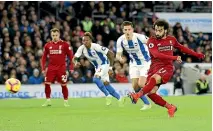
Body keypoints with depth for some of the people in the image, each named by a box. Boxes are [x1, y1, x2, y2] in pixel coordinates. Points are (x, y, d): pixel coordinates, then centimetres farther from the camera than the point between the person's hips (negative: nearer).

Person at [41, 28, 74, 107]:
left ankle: (66, 102, 11)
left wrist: (71, 68, -5)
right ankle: (48, 101, 6)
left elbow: (71, 56, 1)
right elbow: (44, 57, 14)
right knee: (47, 84, -6)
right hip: (51, 68, 3)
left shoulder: (64, 44, -2)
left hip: (61, 68, -2)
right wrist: (43, 68, 7)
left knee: (63, 85, -1)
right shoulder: (48, 45, 8)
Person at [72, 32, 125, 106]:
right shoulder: (82, 48, -13)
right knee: (106, 84, 9)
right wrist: (76, 62, -38)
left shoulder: (96, 47, -29)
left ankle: (107, 95, -12)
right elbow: (74, 58, -13)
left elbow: (111, 54, -24)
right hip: (97, 67, 7)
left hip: (104, 64, -7)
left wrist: (110, 67, -22)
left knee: (96, 79, -27)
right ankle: (119, 98, 22)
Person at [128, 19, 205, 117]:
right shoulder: (152, 41, 0)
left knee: (154, 78, -34)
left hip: (167, 68, -1)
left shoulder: (171, 39, 11)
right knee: (151, 93, -14)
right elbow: (156, 54, -16)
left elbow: (181, 48, 31)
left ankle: (138, 95, -49)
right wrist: (175, 58, -23)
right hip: (154, 68, 1)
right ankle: (170, 107, 4)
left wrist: (196, 55, 36)